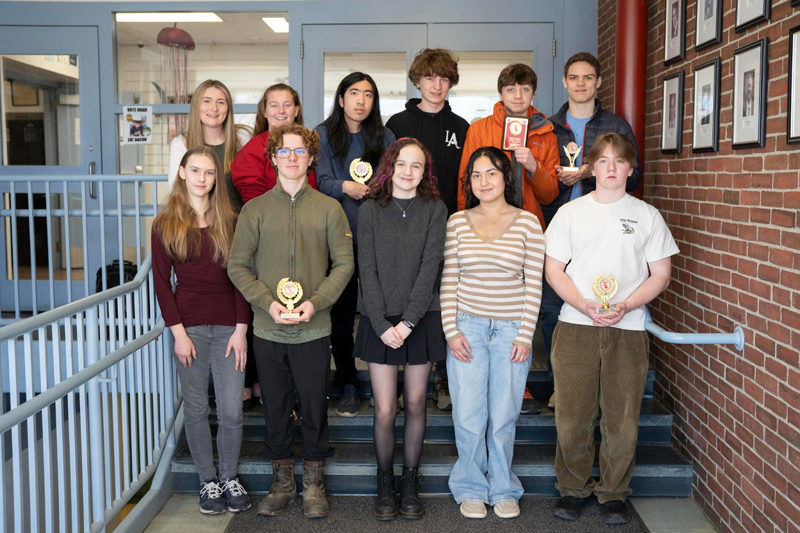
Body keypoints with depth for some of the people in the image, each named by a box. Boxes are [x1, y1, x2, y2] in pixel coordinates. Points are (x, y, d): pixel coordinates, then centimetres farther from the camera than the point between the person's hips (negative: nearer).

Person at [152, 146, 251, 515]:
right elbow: (161, 281, 1)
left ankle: (230, 478, 20)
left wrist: (241, 329, -4)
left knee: (231, 411, 0)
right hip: (190, 326, 0)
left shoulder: (229, 221, 6)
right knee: (196, 409, 7)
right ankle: (208, 482, 22)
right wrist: (178, 332, -7)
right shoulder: (165, 224, 4)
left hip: (228, 325, 1)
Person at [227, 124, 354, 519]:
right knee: (275, 408, 11)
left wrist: (315, 302, -13)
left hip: (313, 328, -1)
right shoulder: (254, 210, 4)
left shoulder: (328, 209, 3)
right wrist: (268, 303, -11)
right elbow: (237, 265, 2)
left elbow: (344, 264, 1)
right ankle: (282, 481, 27)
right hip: (267, 329, 1)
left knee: (315, 406, 7)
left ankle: (313, 483, 24)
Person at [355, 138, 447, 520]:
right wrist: (382, 324, -11)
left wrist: (408, 322, -14)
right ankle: (384, 483, 20)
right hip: (380, 322, 0)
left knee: (415, 403, 9)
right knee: (385, 409, 0)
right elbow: (367, 271, -3)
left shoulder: (435, 210, 1)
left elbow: (430, 267, -7)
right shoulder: (370, 211, 2)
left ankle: (410, 482, 24)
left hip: (421, 320, 0)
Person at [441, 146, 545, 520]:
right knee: (469, 416, 3)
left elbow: (534, 283, 0)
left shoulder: (527, 221, 0)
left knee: (504, 416, 7)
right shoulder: (457, 222, 4)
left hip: (511, 330, -1)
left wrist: (526, 335, -4)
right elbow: (448, 280, 4)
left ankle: (503, 489, 26)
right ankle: (471, 489, 23)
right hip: (467, 328, 1)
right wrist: (450, 330, -3)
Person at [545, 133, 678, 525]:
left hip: (628, 330, 0)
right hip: (575, 327, 0)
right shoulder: (570, 213, 7)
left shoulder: (647, 216, 7)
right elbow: (554, 270, 5)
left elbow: (660, 275, 6)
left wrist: (625, 306, -10)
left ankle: (613, 493, 21)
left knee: (622, 420, 2)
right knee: (572, 417, 1)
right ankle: (573, 489, 21)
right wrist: (583, 305, -11)